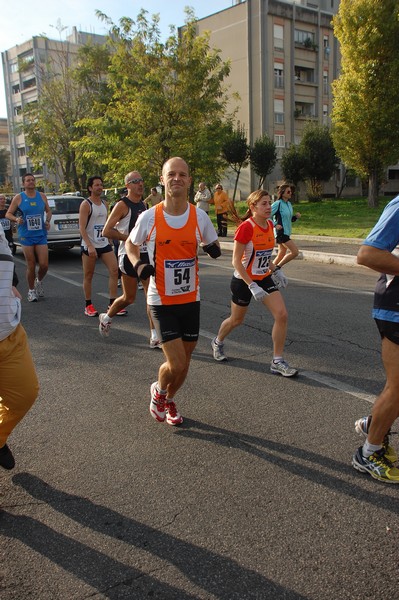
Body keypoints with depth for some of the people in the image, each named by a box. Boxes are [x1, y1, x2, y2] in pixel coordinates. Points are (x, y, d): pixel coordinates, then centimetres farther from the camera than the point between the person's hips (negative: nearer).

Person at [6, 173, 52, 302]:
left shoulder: (42, 196, 8)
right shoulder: (18, 198, 0)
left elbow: (48, 211, 21)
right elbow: (8, 214, 3)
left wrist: (48, 221, 2)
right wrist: (16, 219, -18)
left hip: (41, 235, 2)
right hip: (26, 236, -2)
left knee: (44, 265, -5)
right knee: (31, 266, 0)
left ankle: (39, 282, 27)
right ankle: (31, 290, 19)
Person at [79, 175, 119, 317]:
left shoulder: (104, 204, 12)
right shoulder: (86, 204, -9)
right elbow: (82, 228, -16)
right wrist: (89, 246, -25)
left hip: (104, 244, 6)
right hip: (89, 246, -6)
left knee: (114, 270, -3)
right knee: (88, 276, 4)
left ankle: (112, 303, 3)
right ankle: (88, 306, 15)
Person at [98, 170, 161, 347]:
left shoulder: (143, 205, 13)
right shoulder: (122, 205, -11)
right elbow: (106, 231, -16)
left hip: (146, 254, 6)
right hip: (129, 255, -6)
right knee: (129, 298, 4)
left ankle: (155, 337, 3)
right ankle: (106, 318, 32)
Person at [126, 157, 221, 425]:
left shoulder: (199, 216, -3)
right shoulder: (149, 217, -9)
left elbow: (214, 245, 13)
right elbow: (131, 244, 8)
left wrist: (214, 250, -12)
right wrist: (138, 265, -12)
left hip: (190, 299, 3)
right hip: (161, 301, -3)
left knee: (184, 363, 13)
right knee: (176, 364, -9)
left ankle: (169, 401, 43)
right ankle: (158, 391, 27)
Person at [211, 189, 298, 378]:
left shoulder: (270, 224, 2)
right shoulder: (246, 227, -21)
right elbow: (236, 261, -21)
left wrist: (275, 270, 8)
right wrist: (252, 286, -25)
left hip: (264, 278, 6)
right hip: (243, 280, -6)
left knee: (282, 315, -9)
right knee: (236, 320, 13)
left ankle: (277, 362, 2)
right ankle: (218, 342, 46)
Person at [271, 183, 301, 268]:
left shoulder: (289, 204, 12)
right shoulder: (278, 204, -13)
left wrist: (296, 217, 3)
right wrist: (275, 225, -20)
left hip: (286, 233, 9)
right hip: (281, 232, -9)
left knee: (281, 255, 12)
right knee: (295, 252, -13)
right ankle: (277, 268, -4)